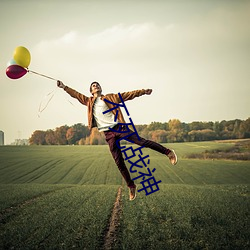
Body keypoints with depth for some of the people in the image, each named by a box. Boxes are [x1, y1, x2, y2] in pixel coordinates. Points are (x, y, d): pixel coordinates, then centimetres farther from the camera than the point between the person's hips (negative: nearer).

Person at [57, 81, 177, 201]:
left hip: (119, 127, -2)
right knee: (119, 162, 0)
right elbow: (76, 94, 19)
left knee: (142, 141, -12)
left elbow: (128, 95, 9)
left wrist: (143, 91, 3)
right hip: (108, 133, 2)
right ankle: (131, 186, 10)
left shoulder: (110, 98, 12)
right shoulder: (89, 101, 17)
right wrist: (64, 87, 9)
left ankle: (168, 152, 3)